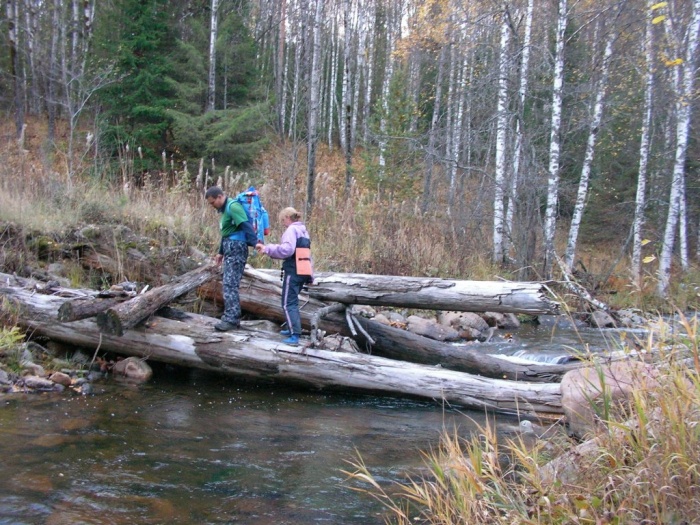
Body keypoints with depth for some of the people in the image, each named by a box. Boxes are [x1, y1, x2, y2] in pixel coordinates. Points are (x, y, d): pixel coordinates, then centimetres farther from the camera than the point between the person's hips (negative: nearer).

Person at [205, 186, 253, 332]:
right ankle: (234, 318, 15)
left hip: (236, 249, -10)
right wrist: (221, 252, 30)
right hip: (230, 250, 10)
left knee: (230, 285, -12)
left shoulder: (233, 206, -12)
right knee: (230, 284, 11)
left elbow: (246, 225, -24)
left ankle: (230, 319, -11)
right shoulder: (224, 209, 19)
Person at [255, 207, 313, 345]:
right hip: (302, 271, 9)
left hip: (293, 271, -9)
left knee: (288, 303, -7)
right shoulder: (303, 230, 18)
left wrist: (267, 248, -23)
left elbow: (287, 249, -25)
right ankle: (293, 329, 30)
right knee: (293, 301, 22)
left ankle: (295, 335, -12)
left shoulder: (292, 229, -11)